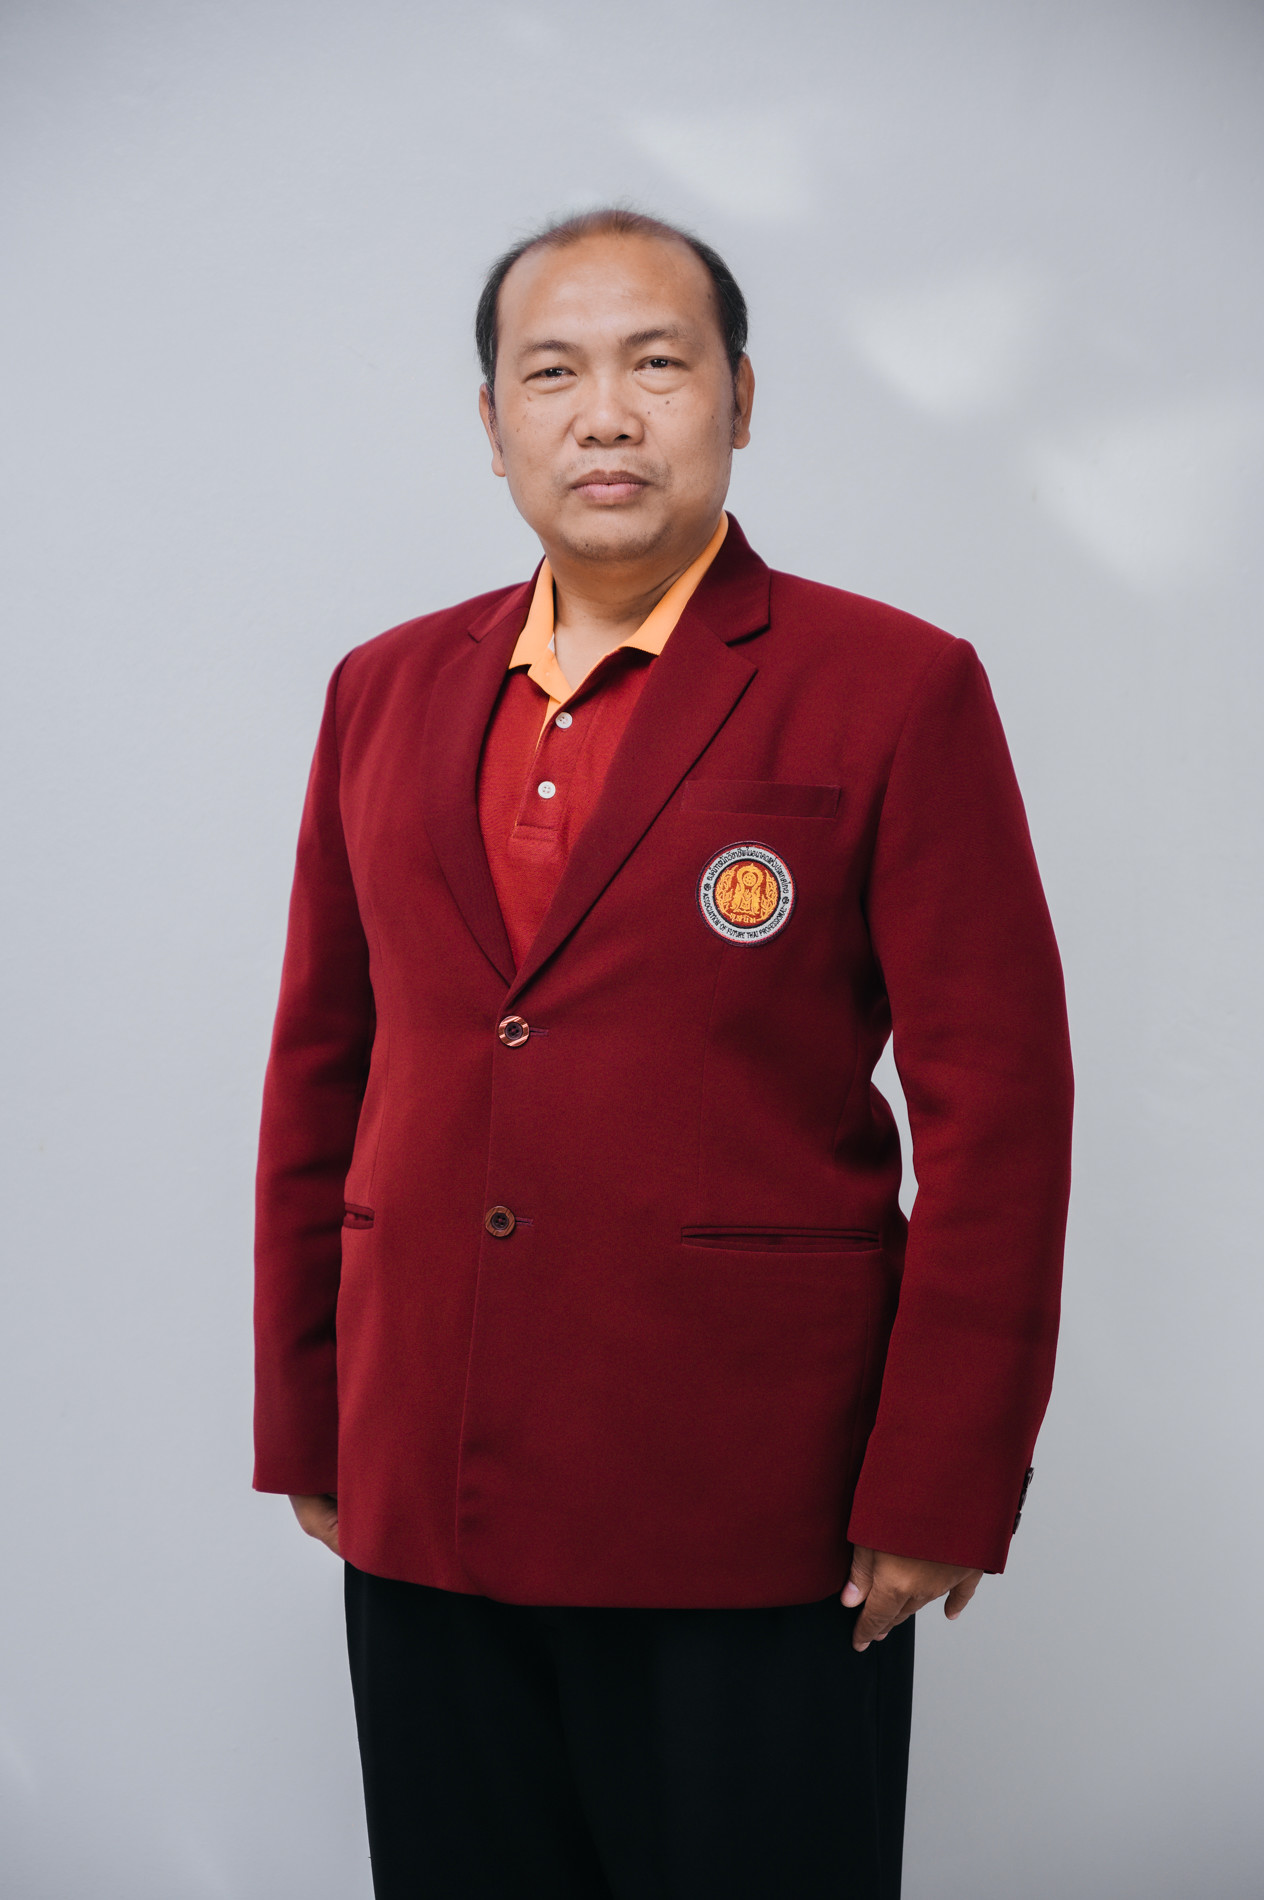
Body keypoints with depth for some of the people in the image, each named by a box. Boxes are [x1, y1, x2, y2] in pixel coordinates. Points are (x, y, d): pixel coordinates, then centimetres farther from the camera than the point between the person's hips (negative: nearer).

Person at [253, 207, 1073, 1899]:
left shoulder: (893, 690, -4)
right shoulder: (385, 694, 10)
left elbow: (996, 1109, -7)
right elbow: (320, 1075, 13)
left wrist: (939, 1493, -10)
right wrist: (304, 1425, 10)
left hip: (757, 1529, -4)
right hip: (420, 1516, 4)